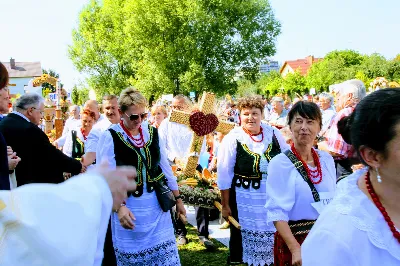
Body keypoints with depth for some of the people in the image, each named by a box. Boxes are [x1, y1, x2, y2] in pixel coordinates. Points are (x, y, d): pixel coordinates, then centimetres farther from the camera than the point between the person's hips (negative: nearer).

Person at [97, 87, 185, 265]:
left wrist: (177, 199, 11)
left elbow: (165, 167, 9)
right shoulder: (110, 137, -11)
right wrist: (119, 207, -27)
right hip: (128, 206, -3)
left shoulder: (152, 133, 3)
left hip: (156, 204, 4)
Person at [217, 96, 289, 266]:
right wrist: (225, 205, -3)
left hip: (273, 197, 3)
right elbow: (224, 175, -5)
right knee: (245, 236, 8)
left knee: (272, 235, 10)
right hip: (244, 198, -3)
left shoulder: (273, 134, 1)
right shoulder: (232, 139, -8)